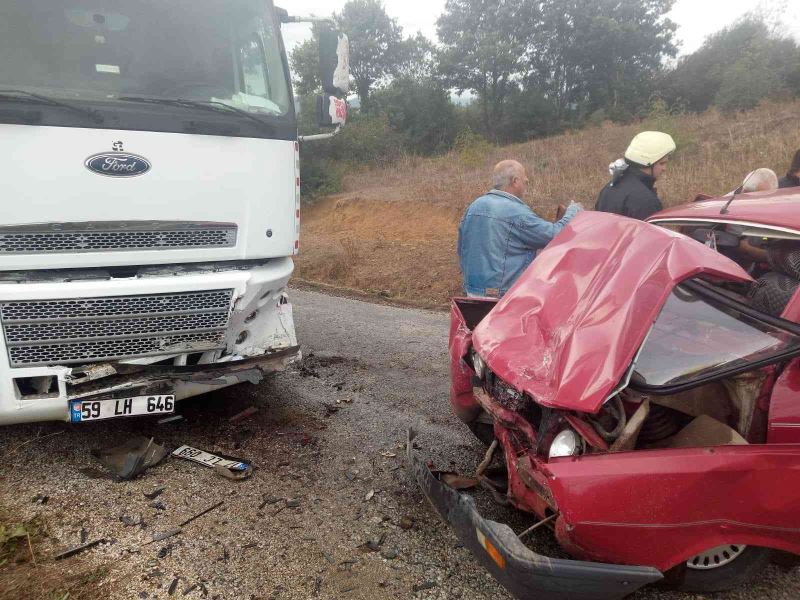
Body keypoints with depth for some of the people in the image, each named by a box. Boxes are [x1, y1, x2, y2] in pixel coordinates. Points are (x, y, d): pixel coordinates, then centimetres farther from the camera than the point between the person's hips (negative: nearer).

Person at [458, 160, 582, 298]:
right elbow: (556, 235, -13)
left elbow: (462, 249, 17)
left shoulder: (473, 207, 9)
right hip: (504, 296, -8)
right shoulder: (517, 213, -16)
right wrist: (574, 210, 5)